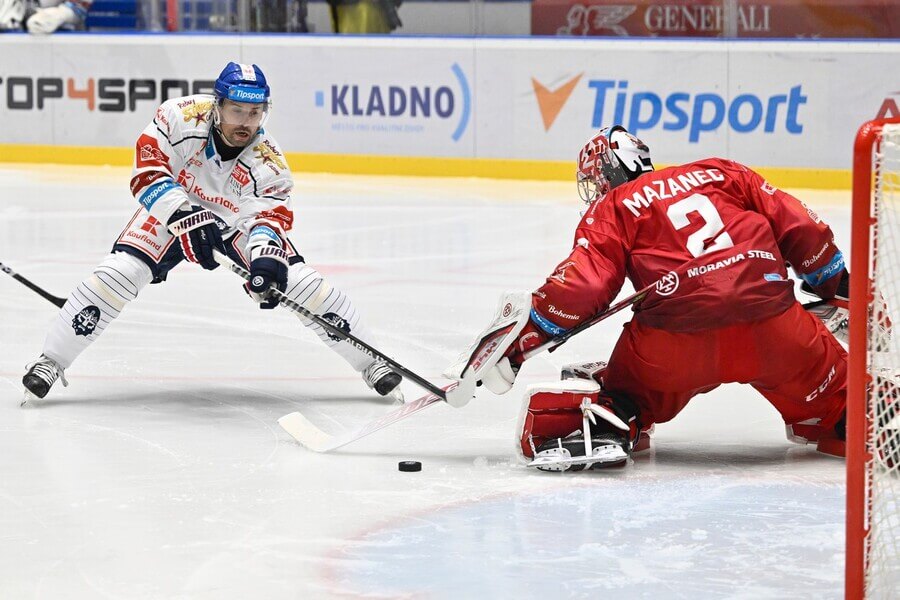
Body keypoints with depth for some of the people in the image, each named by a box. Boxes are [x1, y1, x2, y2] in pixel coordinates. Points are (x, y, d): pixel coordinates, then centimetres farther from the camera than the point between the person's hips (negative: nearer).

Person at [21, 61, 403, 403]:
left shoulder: (268, 162, -27)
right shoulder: (183, 116, -31)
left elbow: (271, 216, -28)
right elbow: (148, 169, -33)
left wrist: (267, 254, -51)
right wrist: (185, 216, -44)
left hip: (237, 223, 1)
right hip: (172, 209, -1)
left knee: (303, 284, -12)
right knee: (118, 273, -21)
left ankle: (370, 362, 4)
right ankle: (51, 362, -8)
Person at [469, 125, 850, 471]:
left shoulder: (611, 210, 11)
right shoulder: (722, 173, 21)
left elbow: (579, 289, -2)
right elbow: (799, 227, 18)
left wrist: (517, 343, 4)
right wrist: (839, 289, 31)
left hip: (679, 338, -2)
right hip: (770, 322, 2)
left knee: (628, 385, 21)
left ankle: (602, 425, -7)